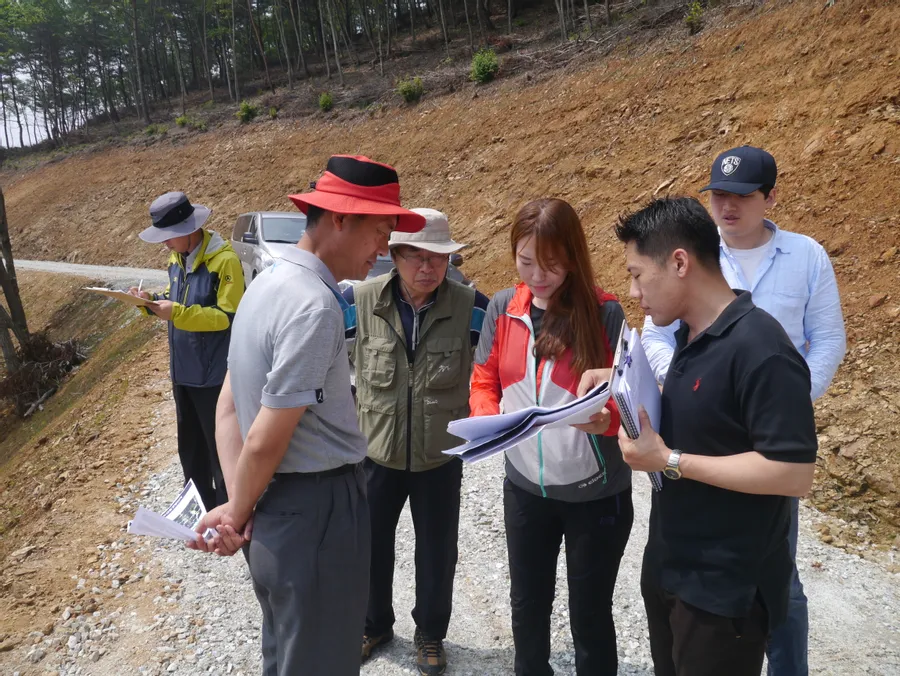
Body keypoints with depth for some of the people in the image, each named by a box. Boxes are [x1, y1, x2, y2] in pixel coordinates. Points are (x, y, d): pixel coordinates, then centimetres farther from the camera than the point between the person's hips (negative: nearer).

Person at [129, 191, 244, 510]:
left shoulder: (224, 260, -19)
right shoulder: (177, 259, 8)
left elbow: (228, 315, -22)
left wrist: (177, 313, -27)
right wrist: (151, 301, -3)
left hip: (214, 375, -9)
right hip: (182, 371, 9)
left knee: (220, 449, 5)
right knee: (190, 448, 20)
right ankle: (201, 509, 37)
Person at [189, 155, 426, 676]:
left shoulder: (268, 283, 6)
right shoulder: (315, 306, -24)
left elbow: (228, 408, 7)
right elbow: (267, 440, -22)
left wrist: (238, 506, 0)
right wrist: (238, 515, -5)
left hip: (276, 511, 10)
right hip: (317, 512, -9)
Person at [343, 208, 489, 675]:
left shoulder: (471, 305, -14)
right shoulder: (359, 300, -12)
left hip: (440, 456, -1)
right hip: (375, 450, 1)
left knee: (436, 553, 15)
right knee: (371, 547, 19)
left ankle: (430, 634, 41)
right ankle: (374, 625, 46)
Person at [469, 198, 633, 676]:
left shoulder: (604, 312, -13)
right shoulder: (502, 309, -2)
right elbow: (484, 382, 4)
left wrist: (605, 419, -31)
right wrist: (488, 420, -17)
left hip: (595, 491, -3)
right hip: (524, 486, 4)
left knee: (589, 614, 13)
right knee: (527, 604, 21)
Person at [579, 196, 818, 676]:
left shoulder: (760, 349, -25)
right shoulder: (691, 334, 4)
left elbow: (794, 474, -27)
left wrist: (669, 462, -25)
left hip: (726, 591, -8)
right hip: (668, 566, 9)